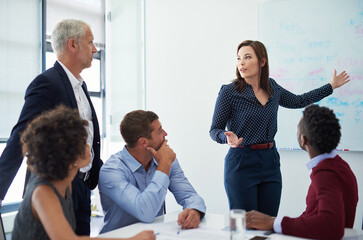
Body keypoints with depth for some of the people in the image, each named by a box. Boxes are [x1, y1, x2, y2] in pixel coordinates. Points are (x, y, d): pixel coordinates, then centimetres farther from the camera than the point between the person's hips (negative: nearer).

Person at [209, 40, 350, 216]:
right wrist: (229, 138, -25)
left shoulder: (272, 88, 6)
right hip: (241, 163, -4)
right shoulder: (229, 92, -8)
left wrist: (331, 86, 30)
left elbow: (299, 101, 25)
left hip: (270, 162, 4)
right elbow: (214, 130, -3)